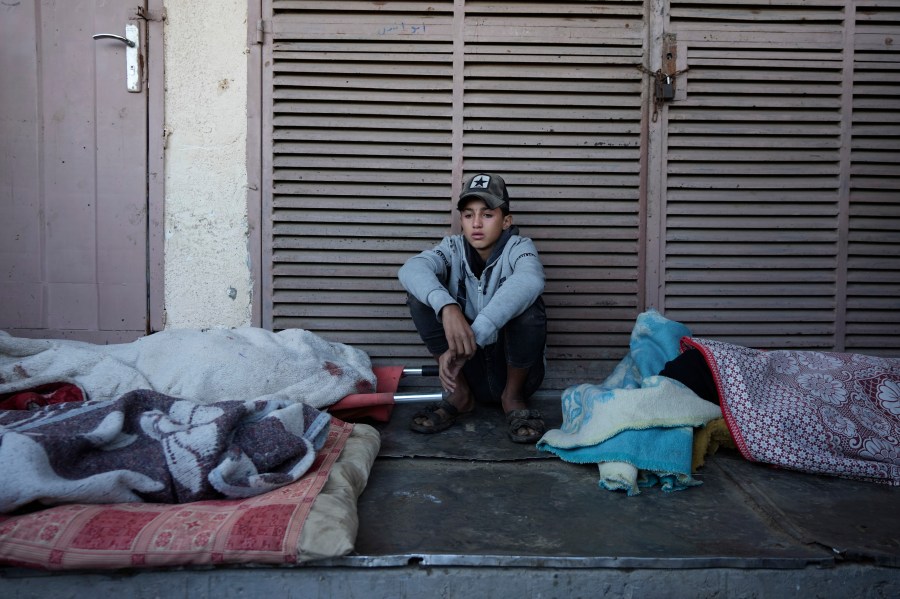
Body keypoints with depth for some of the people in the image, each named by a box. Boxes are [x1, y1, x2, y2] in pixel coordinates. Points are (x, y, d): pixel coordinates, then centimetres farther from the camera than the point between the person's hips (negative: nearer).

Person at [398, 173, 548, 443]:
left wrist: (473, 337, -48)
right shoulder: (454, 248, -3)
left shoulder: (519, 247, -12)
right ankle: (459, 393, -4)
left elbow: (529, 280, -38)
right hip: (467, 368, 2)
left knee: (527, 304, -31)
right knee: (421, 292, -16)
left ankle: (513, 395, -5)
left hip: (515, 368, -2)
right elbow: (411, 269, -26)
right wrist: (447, 307, -47)